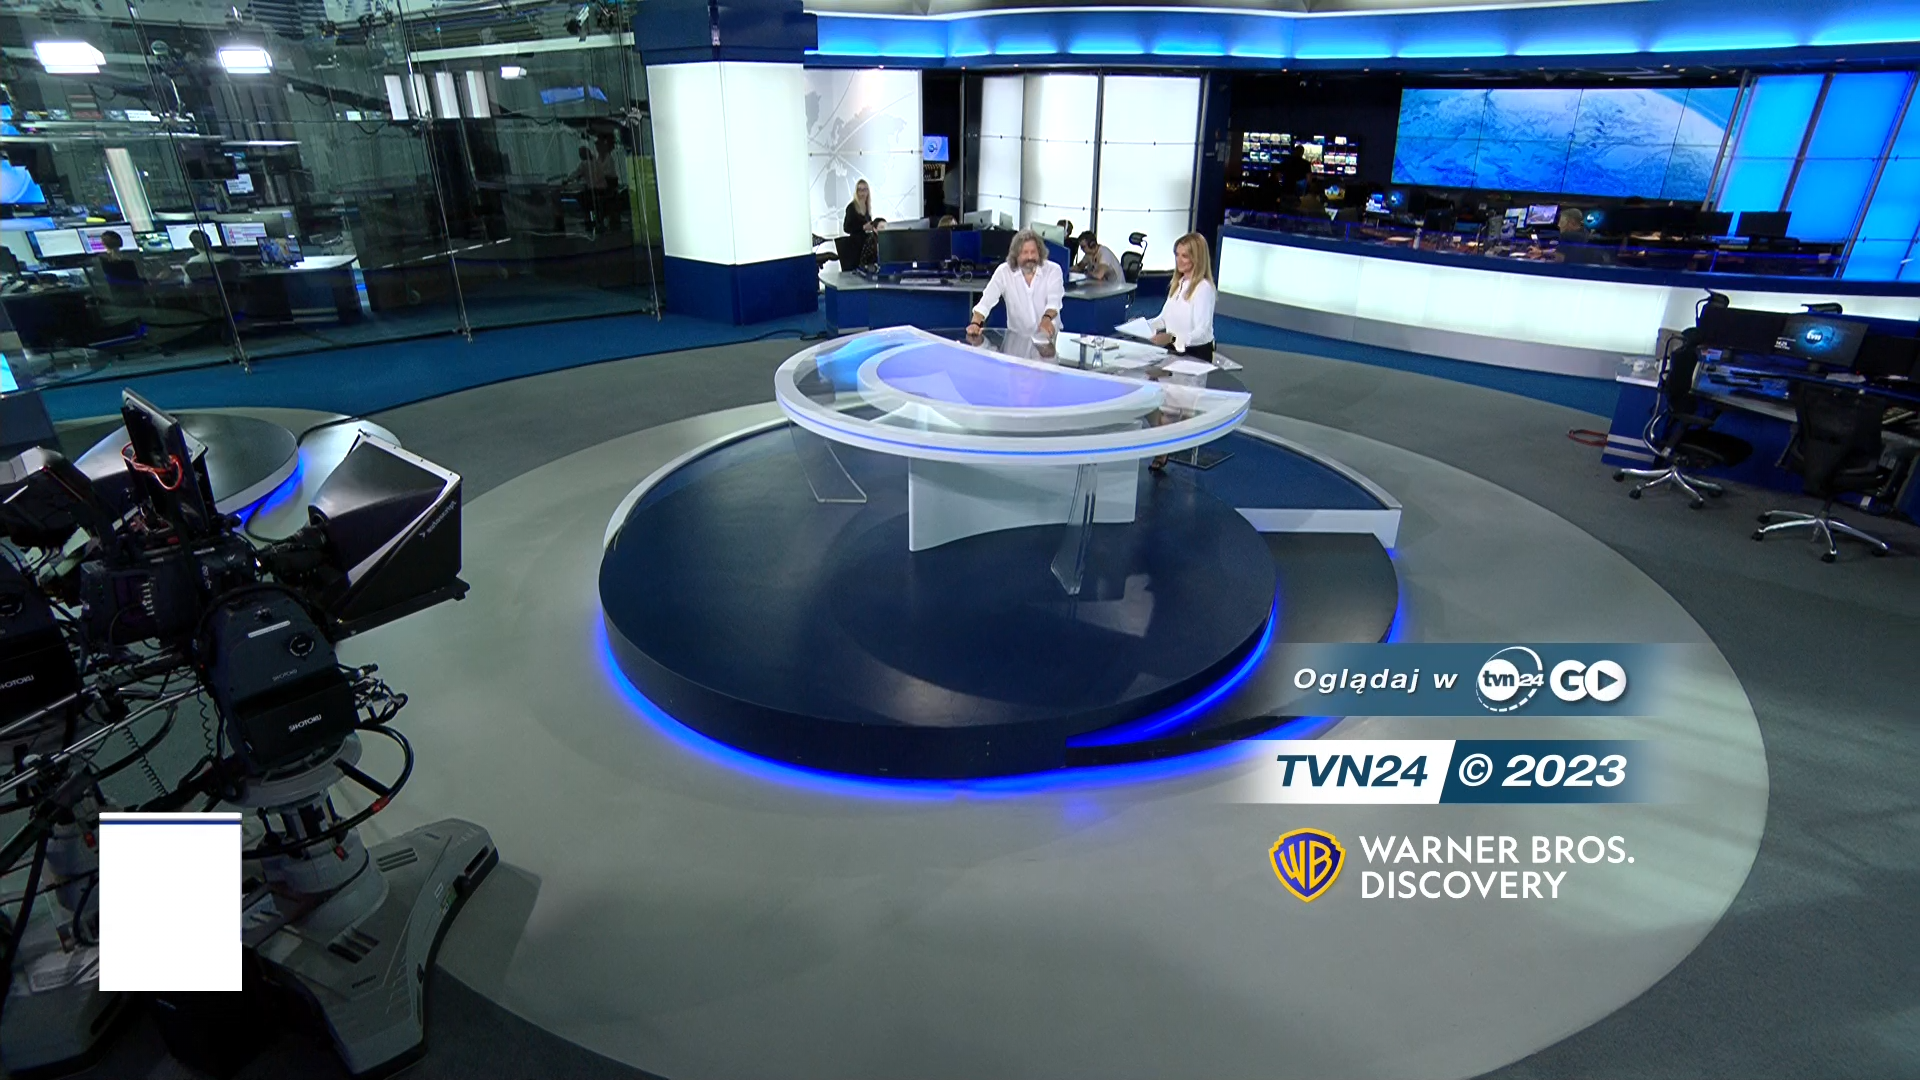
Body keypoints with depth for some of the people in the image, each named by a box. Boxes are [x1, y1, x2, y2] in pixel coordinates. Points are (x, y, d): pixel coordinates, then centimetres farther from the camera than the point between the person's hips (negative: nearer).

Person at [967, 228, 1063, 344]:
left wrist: (1047, 318, -43)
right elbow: (986, 301, -10)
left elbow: (1054, 300, -20)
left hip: (1047, 337, -1)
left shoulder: (1053, 270, -6)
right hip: (1016, 337, 1)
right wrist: (976, 323, -30)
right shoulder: (1004, 271, -4)